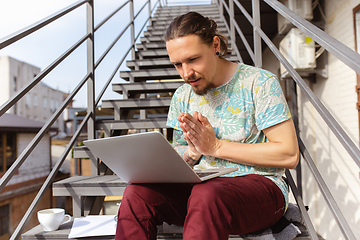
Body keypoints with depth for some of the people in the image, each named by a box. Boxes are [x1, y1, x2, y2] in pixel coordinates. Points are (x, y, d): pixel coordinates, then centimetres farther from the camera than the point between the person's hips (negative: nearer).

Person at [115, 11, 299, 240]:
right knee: (137, 191, -23)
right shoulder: (182, 96, 10)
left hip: (257, 184, -4)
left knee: (206, 195, -38)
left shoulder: (260, 83, -6)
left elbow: (289, 154, -12)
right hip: (199, 185, 5)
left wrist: (215, 146, -14)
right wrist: (193, 152, -9)